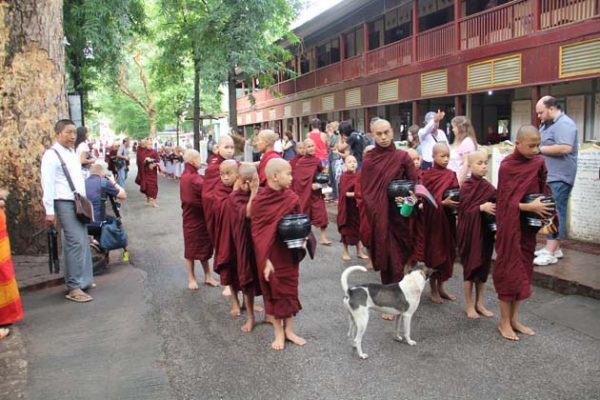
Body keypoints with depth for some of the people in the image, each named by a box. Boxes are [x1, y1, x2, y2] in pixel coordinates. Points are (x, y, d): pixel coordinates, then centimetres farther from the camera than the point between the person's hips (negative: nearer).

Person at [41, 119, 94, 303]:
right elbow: (47, 183, -15)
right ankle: (74, 288, -8)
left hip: (78, 203, 9)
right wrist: (49, 210, -18)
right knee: (75, 242, -13)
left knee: (83, 241, 12)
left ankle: (83, 279, 22)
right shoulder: (52, 155, -10)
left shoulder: (72, 152, 17)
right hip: (64, 204, -9)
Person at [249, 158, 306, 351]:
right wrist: (265, 259, -15)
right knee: (273, 292, 9)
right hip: (270, 254, -4)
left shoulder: (292, 198, -4)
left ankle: (289, 330, 30)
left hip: (289, 253, 4)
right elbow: (257, 232, -12)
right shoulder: (258, 200, -15)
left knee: (290, 289, 13)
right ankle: (278, 333, 25)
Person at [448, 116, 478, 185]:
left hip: (462, 179, -9)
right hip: (454, 178, 9)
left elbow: (467, 164, -18)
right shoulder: (459, 142, 17)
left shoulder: (467, 141, -11)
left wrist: (460, 181, -20)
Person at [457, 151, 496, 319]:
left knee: (484, 267, 11)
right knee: (470, 267, 4)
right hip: (469, 231, -5)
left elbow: (495, 206, 9)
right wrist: (481, 207, -24)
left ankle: (479, 303, 25)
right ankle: (469, 306, 17)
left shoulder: (488, 186, 4)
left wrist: (493, 209, -12)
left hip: (485, 231, 5)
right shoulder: (466, 186, -10)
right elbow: (463, 211, -14)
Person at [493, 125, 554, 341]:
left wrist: (545, 213, -5)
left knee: (524, 269, 12)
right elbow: (505, 201, -14)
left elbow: (544, 191, 11)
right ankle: (504, 321, 15)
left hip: (529, 226, 6)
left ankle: (514, 318, 25)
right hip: (510, 226, -6)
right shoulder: (507, 166, -13)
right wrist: (530, 207, -24)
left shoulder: (539, 163, 3)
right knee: (509, 270, 1)